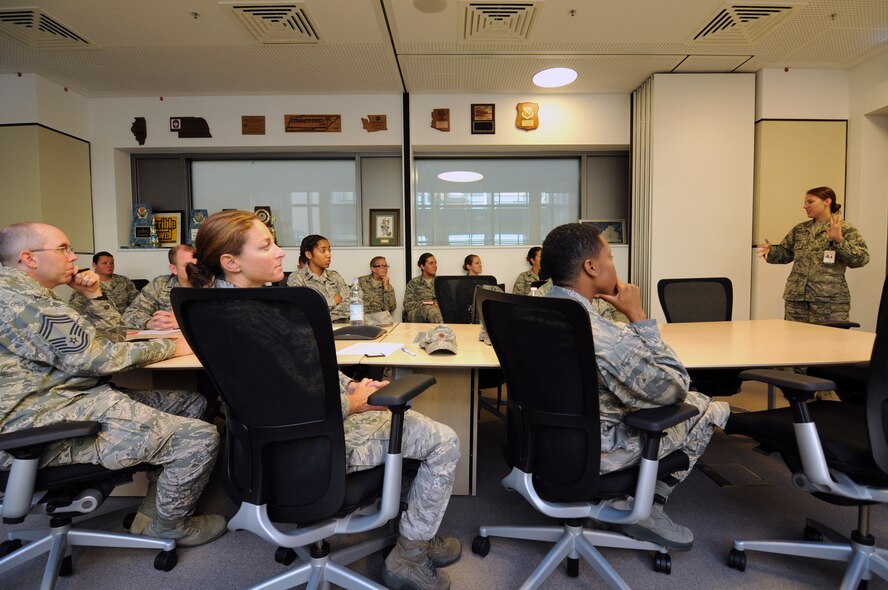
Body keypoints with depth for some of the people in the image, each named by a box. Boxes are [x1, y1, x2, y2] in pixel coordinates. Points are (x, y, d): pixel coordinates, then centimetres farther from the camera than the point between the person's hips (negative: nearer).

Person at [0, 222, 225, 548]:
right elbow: (93, 356, -20)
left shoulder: (32, 294, 18)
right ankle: (168, 526, 8)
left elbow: (108, 335, 23)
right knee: (200, 438, -20)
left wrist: (94, 296, 9)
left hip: (74, 397, 11)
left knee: (191, 401, 10)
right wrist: (171, 346, -12)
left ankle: (152, 512, 14)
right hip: (47, 424, -11)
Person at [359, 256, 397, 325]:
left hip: (382, 314, 2)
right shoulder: (361, 281, 12)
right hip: (365, 315, -1)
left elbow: (392, 307, 4)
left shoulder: (387, 285, 16)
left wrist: (386, 287, -1)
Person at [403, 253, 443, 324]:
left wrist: (437, 303, -11)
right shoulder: (414, 282, 11)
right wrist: (423, 303, -12)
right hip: (416, 313, -2)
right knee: (430, 309, -36)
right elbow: (407, 304, 2)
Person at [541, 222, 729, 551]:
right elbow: (675, 388, -18)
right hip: (594, 452, -8)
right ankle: (649, 508, 15)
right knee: (710, 408, 10)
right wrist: (637, 315, -17)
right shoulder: (603, 335, -33)